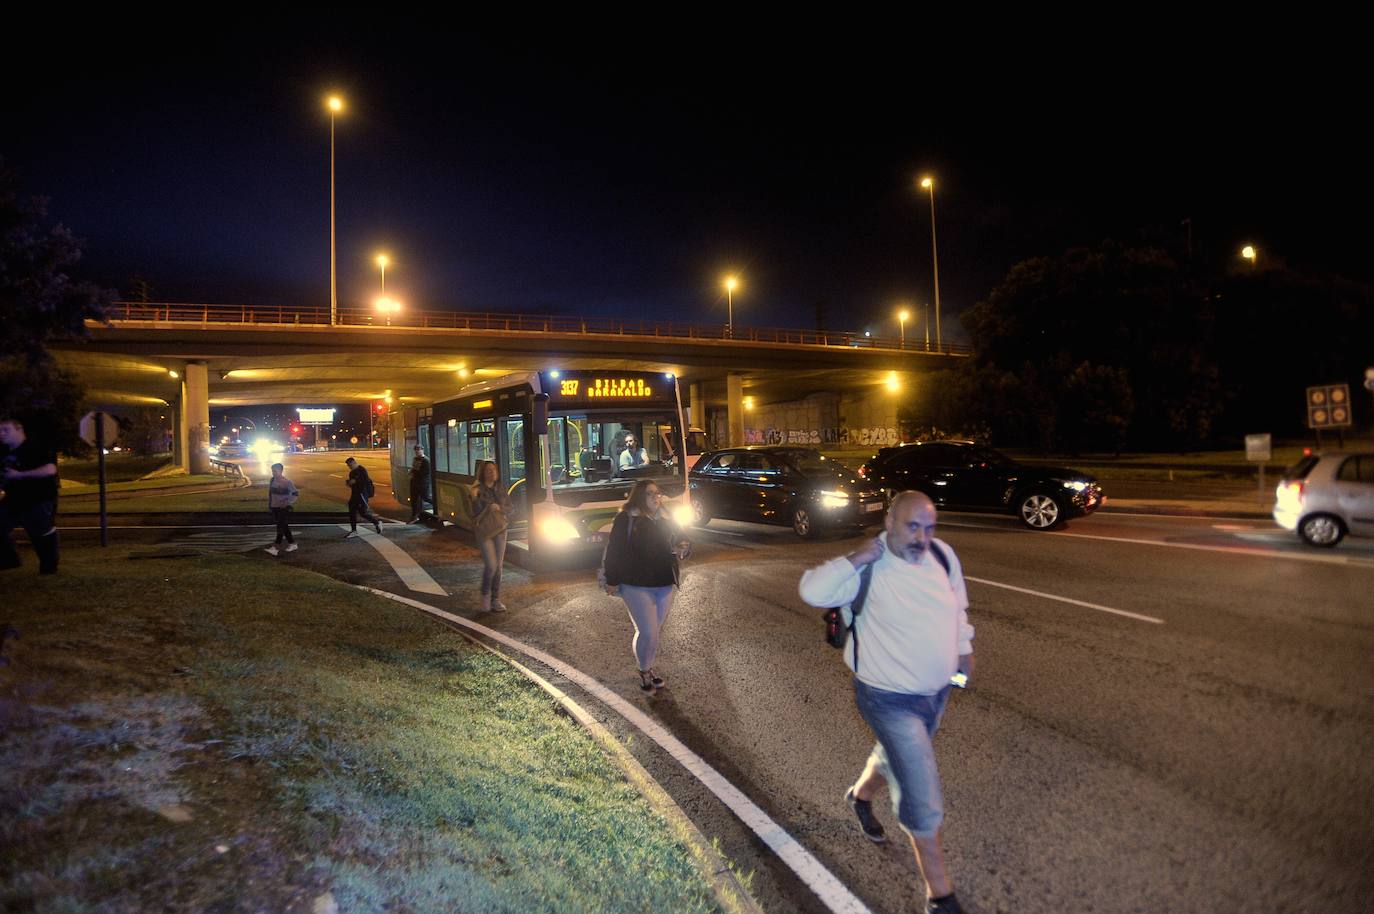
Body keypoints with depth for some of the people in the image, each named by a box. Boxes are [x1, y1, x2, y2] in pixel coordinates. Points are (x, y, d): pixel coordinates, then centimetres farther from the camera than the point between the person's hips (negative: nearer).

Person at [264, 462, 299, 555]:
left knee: (281, 527, -9)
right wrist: (269, 505, 14)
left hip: (283, 508, -6)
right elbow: (270, 493, 16)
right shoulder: (272, 481, 5)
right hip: (274, 507, 6)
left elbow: (296, 494, -10)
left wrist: (287, 502, -18)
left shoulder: (287, 482, -11)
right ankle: (292, 544, 24)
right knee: (284, 527, 12)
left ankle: (275, 548, -12)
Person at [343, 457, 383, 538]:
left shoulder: (362, 470, -12)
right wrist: (349, 482, 4)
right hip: (355, 493, 9)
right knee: (352, 512, 6)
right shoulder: (352, 472, 16)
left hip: (362, 493, -9)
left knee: (363, 512, -11)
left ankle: (377, 522, 9)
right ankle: (354, 531, 13)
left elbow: (366, 481, -22)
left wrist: (355, 481, -22)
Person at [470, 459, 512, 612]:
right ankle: (485, 594, 15)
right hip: (484, 531, -4)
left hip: (500, 530, 5)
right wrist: (475, 498, -28)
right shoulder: (478, 490, -8)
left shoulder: (501, 489, 6)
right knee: (491, 565, -10)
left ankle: (496, 599, 14)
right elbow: (475, 512, -14)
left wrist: (499, 508, -14)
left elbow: (509, 507, 4)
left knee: (498, 566, 5)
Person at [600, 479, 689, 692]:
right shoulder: (626, 520, -8)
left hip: (664, 586, 5)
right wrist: (612, 581, -9)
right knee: (648, 631, -8)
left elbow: (677, 543, 21)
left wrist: (681, 549, -3)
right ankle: (644, 671, 15)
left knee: (656, 630, 13)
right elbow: (614, 551, -8)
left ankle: (649, 666, 32)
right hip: (636, 586, -5)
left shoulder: (665, 520, 9)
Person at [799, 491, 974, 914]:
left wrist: (964, 648, 15)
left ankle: (861, 795, 63)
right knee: (923, 801, -3)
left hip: (937, 691, 7)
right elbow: (812, 591, -32)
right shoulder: (869, 569, -25)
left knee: (898, 757, 31)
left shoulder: (943, 554, -7)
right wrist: (856, 559, -35)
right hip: (891, 700, -7)